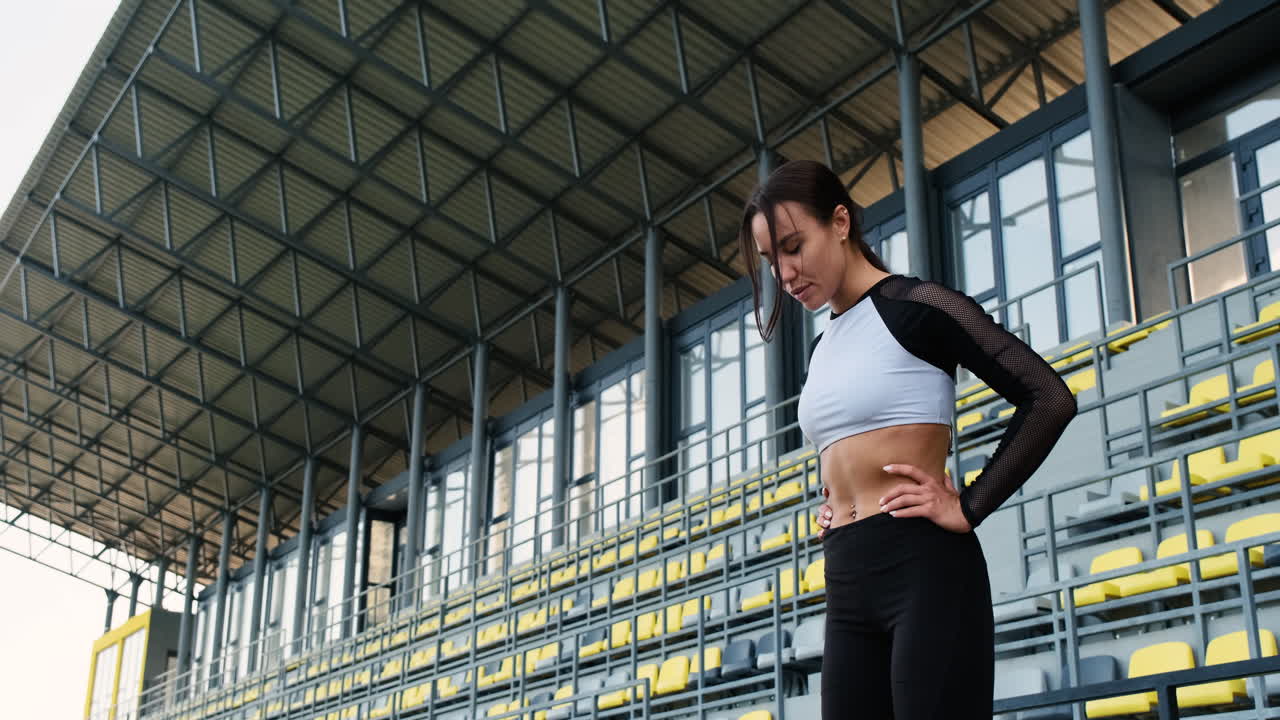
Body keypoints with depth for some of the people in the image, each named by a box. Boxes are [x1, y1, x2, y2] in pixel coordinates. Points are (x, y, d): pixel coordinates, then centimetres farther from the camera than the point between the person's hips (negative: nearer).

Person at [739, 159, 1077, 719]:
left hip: (925, 568, -7)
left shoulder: (916, 305, -3)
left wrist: (968, 509, -11)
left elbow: (1049, 399, -9)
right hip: (846, 586, 8)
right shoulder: (821, 348, 19)